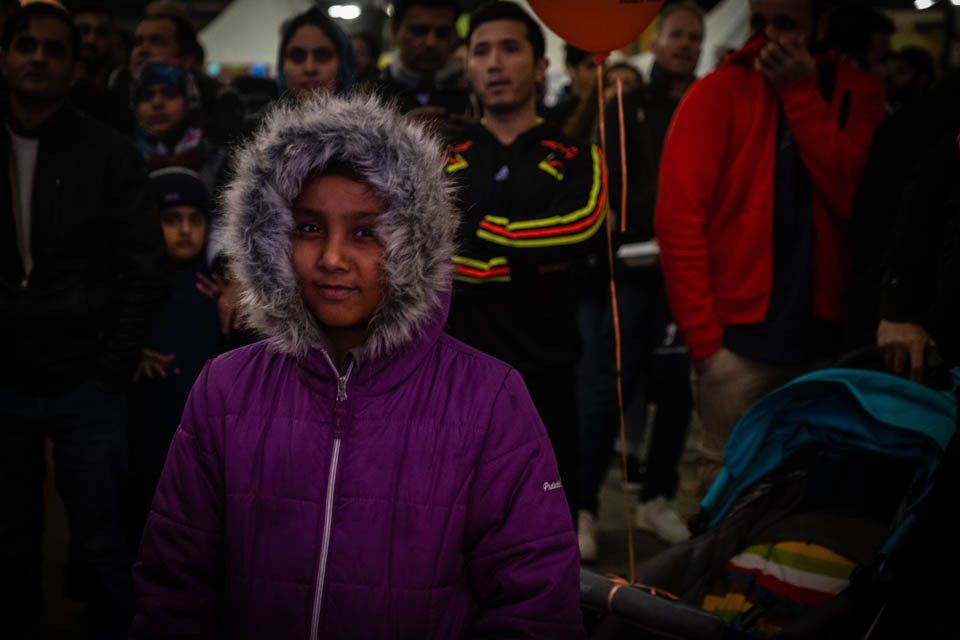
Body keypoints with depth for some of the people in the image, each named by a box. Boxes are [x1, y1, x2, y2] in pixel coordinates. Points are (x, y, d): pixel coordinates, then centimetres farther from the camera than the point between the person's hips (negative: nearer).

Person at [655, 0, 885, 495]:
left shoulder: (856, 94, 7)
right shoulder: (718, 93, -1)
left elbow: (855, 199, -9)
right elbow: (679, 219, -7)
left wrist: (803, 95, -12)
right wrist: (704, 338, -10)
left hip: (822, 336, 3)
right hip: (740, 337, -2)